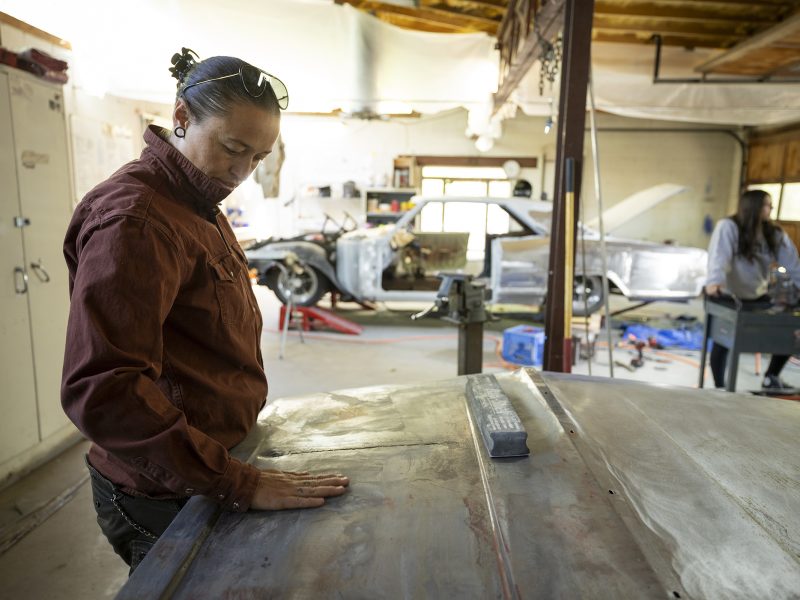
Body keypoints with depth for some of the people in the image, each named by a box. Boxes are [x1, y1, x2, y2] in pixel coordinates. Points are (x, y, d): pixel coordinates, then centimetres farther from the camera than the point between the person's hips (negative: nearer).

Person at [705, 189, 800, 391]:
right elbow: (719, 255, -32)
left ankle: (771, 378, 25)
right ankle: (720, 388, 8)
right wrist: (714, 282, -49)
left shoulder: (775, 234, 2)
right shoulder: (728, 227, -17)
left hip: (758, 297, 6)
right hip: (729, 297, -6)